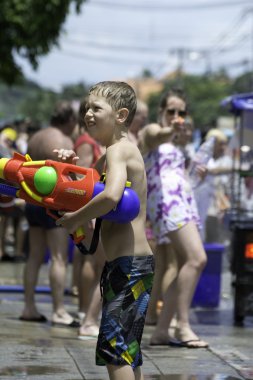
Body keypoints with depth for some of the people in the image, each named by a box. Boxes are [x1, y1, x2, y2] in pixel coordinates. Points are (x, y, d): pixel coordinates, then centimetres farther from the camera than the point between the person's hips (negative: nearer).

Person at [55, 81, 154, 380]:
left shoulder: (118, 150, -13)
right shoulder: (115, 153, 18)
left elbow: (111, 195, -31)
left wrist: (75, 218, -19)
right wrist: (71, 166, 4)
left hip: (129, 263, -10)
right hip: (126, 263, 10)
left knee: (113, 347, -11)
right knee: (127, 353, 15)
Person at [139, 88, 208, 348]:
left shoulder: (173, 142, 26)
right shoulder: (151, 131, 1)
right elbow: (158, 137, -25)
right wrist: (172, 130, -45)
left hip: (182, 202, 9)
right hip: (166, 201, -9)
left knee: (183, 268, 1)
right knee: (196, 259, -22)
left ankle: (161, 331, 2)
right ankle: (182, 325, -22)